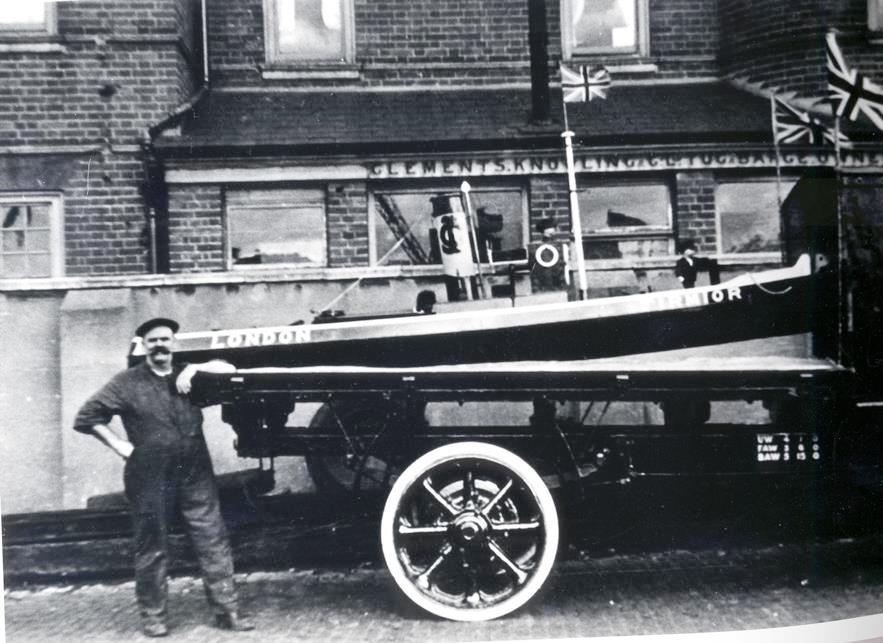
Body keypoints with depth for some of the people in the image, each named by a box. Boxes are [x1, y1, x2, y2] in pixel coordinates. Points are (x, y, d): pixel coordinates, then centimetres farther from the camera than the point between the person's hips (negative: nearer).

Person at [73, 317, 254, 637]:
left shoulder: (188, 376, 11)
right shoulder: (128, 382, 2)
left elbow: (228, 368, 7)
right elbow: (87, 417, 3)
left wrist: (195, 368, -6)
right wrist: (119, 445, -4)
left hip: (196, 475, 3)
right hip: (150, 479, -2)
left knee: (214, 541, 1)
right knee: (152, 548, 6)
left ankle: (227, 610, 7)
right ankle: (152, 615, 19)